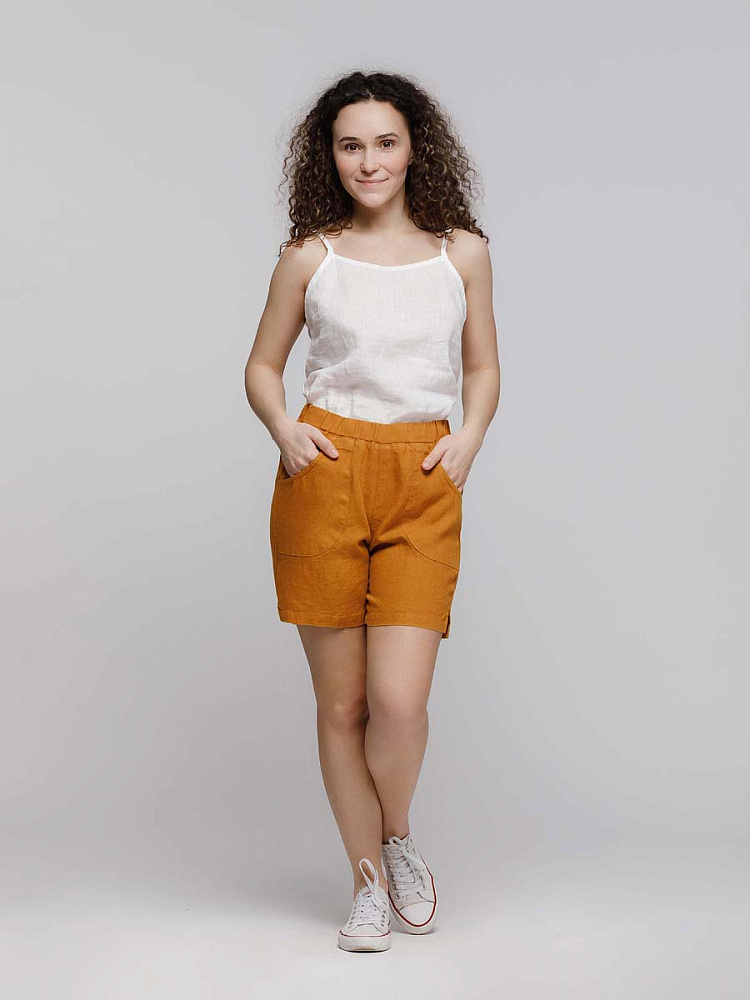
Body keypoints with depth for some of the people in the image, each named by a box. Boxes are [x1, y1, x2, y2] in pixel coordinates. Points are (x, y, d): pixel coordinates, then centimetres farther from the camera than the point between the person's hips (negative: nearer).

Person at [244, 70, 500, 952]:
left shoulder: (461, 252, 9)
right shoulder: (309, 256, 6)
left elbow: (483, 368, 18)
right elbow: (262, 366, 15)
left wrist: (470, 435, -1)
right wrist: (284, 428, -5)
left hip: (424, 483, 0)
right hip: (325, 474, 0)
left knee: (399, 699, -12)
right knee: (341, 702, 4)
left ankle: (398, 840, 19)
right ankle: (370, 882, 21)